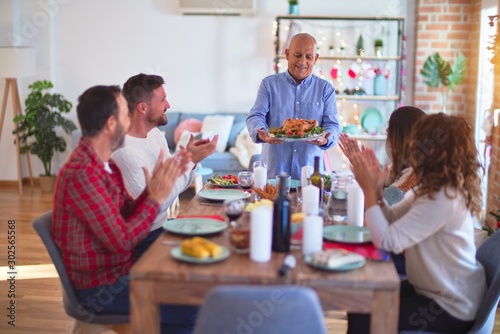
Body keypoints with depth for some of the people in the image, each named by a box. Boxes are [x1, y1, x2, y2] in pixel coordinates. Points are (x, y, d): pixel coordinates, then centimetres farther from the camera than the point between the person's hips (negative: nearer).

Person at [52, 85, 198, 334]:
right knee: (195, 309, -12)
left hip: (118, 269, 9)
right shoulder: (81, 174, -26)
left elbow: (128, 214, 5)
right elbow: (122, 240, -25)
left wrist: (160, 184, -7)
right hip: (100, 287, -9)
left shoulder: (104, 163, 6)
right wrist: (156, 198, -17)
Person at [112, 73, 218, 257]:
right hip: (145, 239, -8)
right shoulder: (124, 150, -24)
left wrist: (191, 160, -11)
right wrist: (190, 161, -20)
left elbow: (174, 185, 8)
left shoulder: (155, 134, 4)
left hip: (164, 224, 8)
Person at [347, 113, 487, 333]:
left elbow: (387, 240, -31)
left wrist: (369, 190, -23)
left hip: (451, 309, -9)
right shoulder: (438, 190, 4)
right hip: (444, 293, 9)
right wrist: (376, 189, -11)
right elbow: (391, 220, 4)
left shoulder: (442, 200, -28)